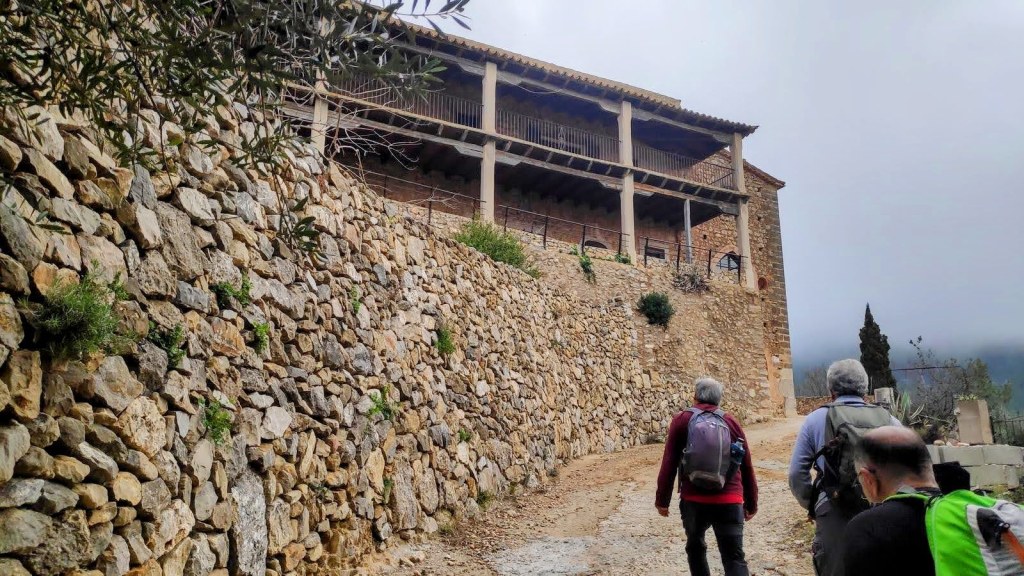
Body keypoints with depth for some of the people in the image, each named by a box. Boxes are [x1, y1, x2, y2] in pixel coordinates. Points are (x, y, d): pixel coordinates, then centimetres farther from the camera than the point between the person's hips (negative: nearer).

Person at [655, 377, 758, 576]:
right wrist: (751, 503, 23)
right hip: (730, 502, 1)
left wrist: (662, 500, 6)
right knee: (734, 558, 3)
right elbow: (747, 468, 12)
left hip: (694, 500, -1)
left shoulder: (682, 420, 2)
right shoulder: (731, 423, 9)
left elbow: (669, 464, -2)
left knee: (695, 546, 23)